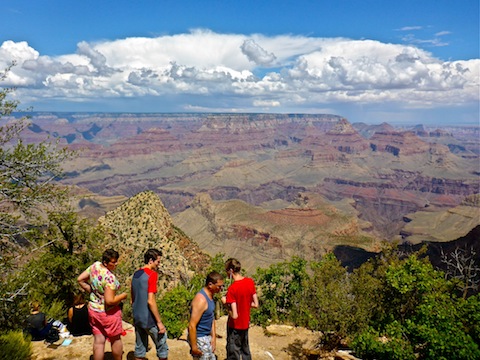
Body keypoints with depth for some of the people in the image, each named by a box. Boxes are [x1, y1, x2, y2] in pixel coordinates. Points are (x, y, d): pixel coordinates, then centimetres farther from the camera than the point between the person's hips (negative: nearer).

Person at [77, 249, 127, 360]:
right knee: (116, 339, 16)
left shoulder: (95, 265, -8)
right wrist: (123, 295, -12)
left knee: (98, 341, 14)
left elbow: (80, 280, 3)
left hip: (93, 309, 6)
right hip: (108, 312, -6)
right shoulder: (110, 277, -29)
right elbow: (110, 301, -29)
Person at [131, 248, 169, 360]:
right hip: (149, 319, -8)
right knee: (162, 345, 9)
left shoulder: (136, 274, 7)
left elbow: (133, 299, 14)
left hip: (137, 318, 8)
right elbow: (150, 301, -22)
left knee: (139, 348, 16)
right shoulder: (152, 274, -17)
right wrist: (159, 322, -17)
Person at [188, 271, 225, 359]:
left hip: (207, 337, 9)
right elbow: (192, 325, -25)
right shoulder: (201, 299, -26)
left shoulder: (210, 296, 3)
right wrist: (194, 347, -21)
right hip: (199, 338, -9)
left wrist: (213, 337, 10)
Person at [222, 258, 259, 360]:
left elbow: (234, 315, -27)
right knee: (245, 350, 24)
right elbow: (256, 304, -1)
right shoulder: (250, 282, -8)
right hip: (246, 323, 6)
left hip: (235, 326, -6)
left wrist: (226, 302, -13)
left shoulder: (232, 288, -27)